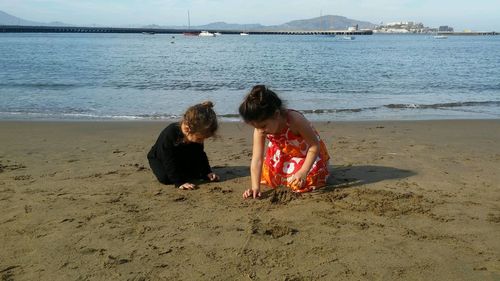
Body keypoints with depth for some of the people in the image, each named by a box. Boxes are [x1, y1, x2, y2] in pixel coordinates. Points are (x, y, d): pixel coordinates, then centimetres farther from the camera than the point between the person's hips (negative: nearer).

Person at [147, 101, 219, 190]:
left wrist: (207, 172, -14)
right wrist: (180, 182, -43)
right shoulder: (168, 135, -42)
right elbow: (170, 163, -39)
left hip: (182, 159, 5)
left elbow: (200, 155, -6)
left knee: (198, 173, -11)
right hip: (159, 159, -5)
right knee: (165, 178, -29)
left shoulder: (197, 133, -22)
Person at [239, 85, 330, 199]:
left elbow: (315, 145, -32)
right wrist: (255, 187, -39)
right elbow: (256, 159, -29)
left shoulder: (295, 120, -42)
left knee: (302, 183, -19)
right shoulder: (260, 129, -28)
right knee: (268, 178, 7)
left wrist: (303, 172, -38)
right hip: (284, 154, 5)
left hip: (307, 153, -4)